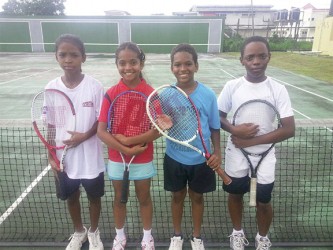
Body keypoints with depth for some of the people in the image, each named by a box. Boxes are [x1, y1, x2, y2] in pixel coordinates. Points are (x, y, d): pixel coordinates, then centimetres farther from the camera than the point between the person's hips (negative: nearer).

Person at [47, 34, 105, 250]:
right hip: (64, 158, 3)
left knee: (94, 196, 16)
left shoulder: (94, 86, -13)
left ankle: (94, 231, 42)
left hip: (90, 157, -2)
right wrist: (51, 155, -1)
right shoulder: (52, 87, -5)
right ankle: (79, 231, 46)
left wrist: (85, 135, -22)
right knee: (71, 196, 20)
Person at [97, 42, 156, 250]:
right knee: (119, 198, 19)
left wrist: (129, 140, -23)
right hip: (117, 158, 1)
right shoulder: (111, 94, -9)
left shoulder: (151, 94, -11)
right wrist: (125, 150, -21)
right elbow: (101, 131, -12)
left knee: (144, 198, 17)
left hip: (143, 159, -1)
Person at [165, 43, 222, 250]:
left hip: (201, 159, 0)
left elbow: (214, 127, -2)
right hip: (174, 158, 1)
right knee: (177, 196, 18)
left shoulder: (208, 95, -12)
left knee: (197, 196, 18)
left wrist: (217, 152, -13)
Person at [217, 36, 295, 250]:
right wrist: (235, 130, -21)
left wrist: (252, 141, -20)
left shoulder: (278, 89, -11)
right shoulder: (232, 86, -8)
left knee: (264, 200, 12)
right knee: (235, 194, 17)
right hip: (236, 154, 1)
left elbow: (289, 129, -14)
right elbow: (218, 117, -1)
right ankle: (238, 233, 44)